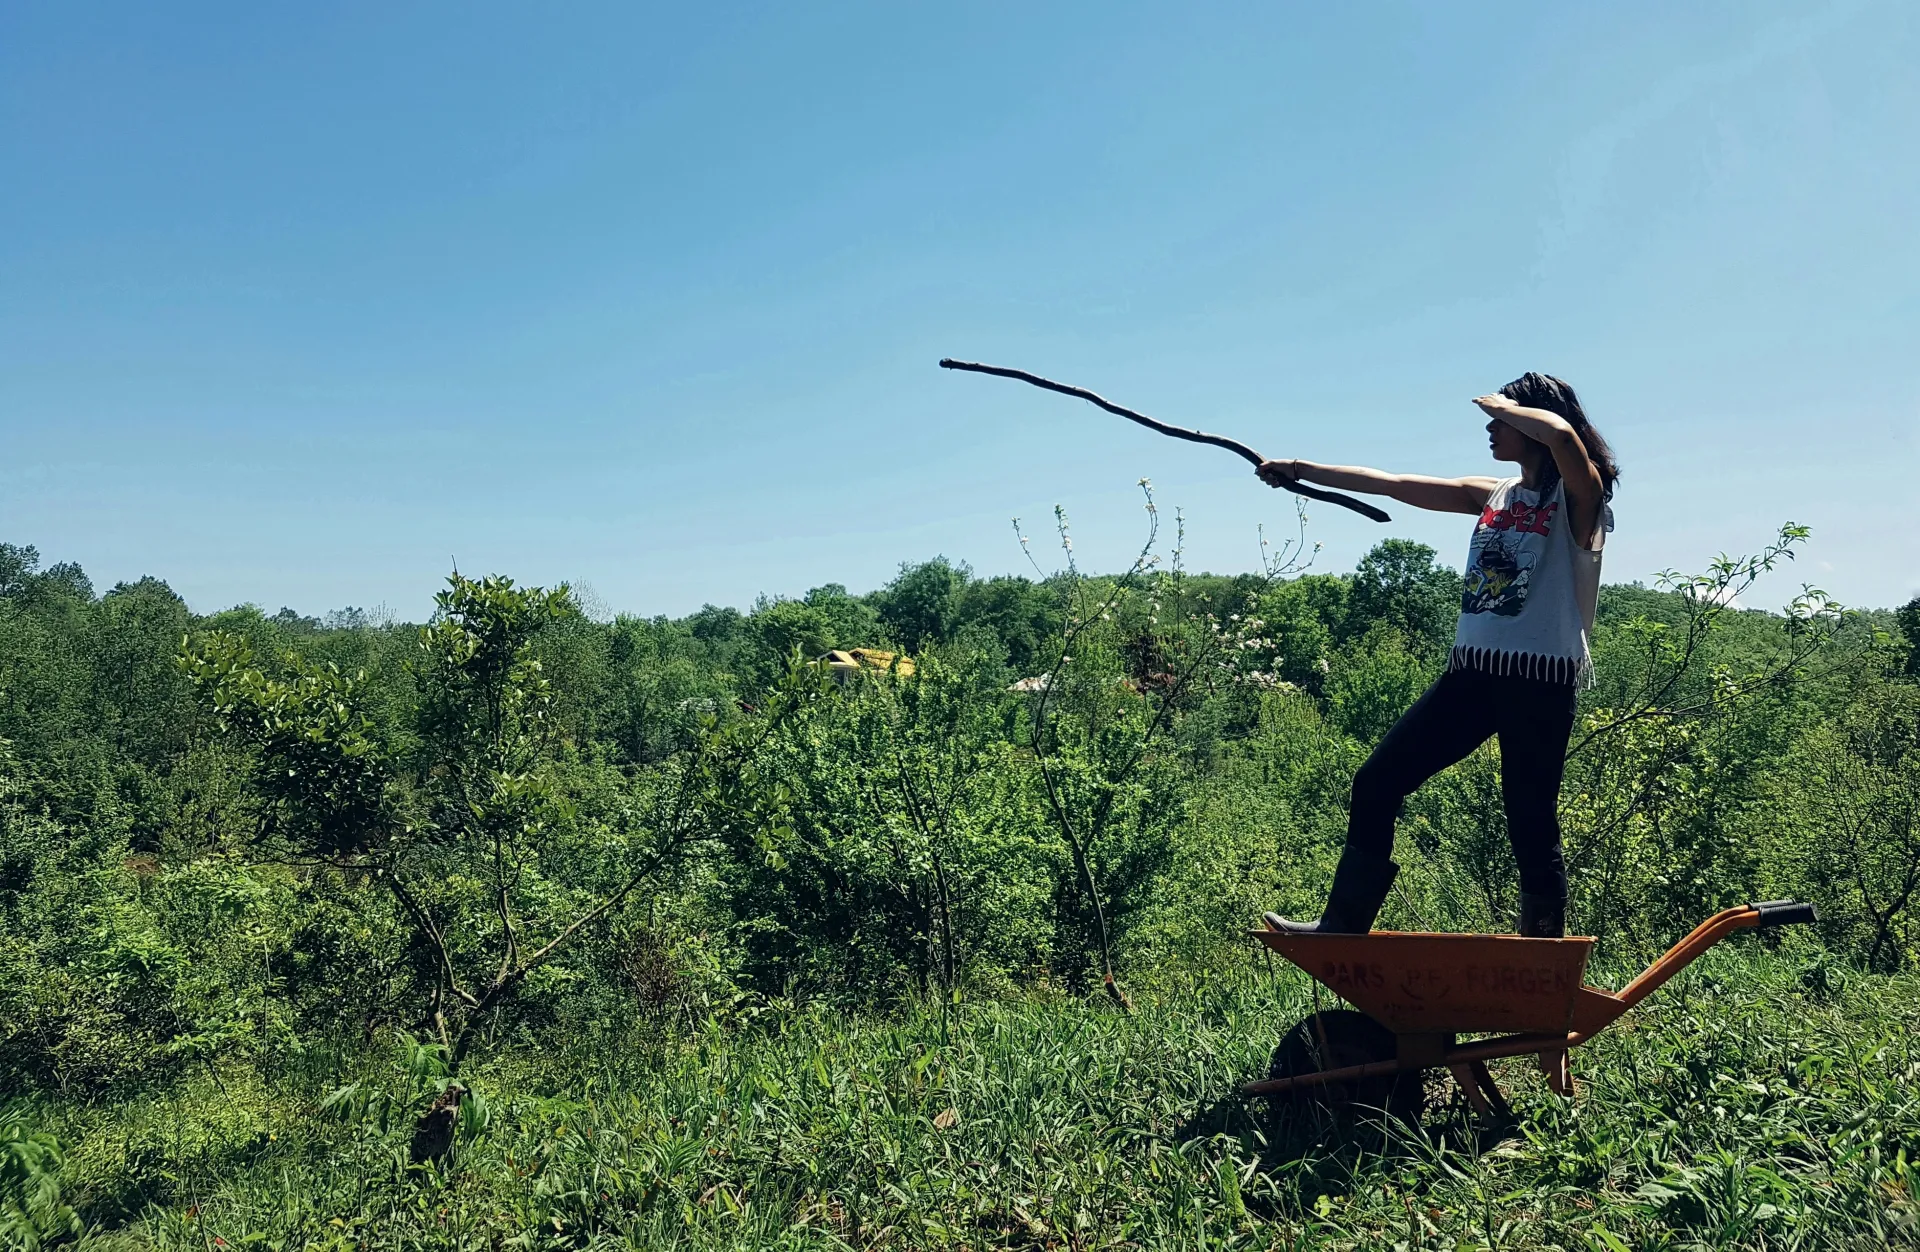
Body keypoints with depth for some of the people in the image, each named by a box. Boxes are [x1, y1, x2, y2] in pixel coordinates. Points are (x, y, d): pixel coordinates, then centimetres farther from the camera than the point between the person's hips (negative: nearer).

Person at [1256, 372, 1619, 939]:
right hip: (1471, 672, 7)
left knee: (1531, 825, -2)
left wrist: (1503, 404, -8)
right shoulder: (1494, 496, 15)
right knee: (1375, 784, 1)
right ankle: (1342, 928, 8)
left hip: (1540, 680, -7)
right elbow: (1396, 484, 15)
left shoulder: (1579, 496, -4)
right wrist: (1301, 469, 14)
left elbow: (1561, 432, -27)